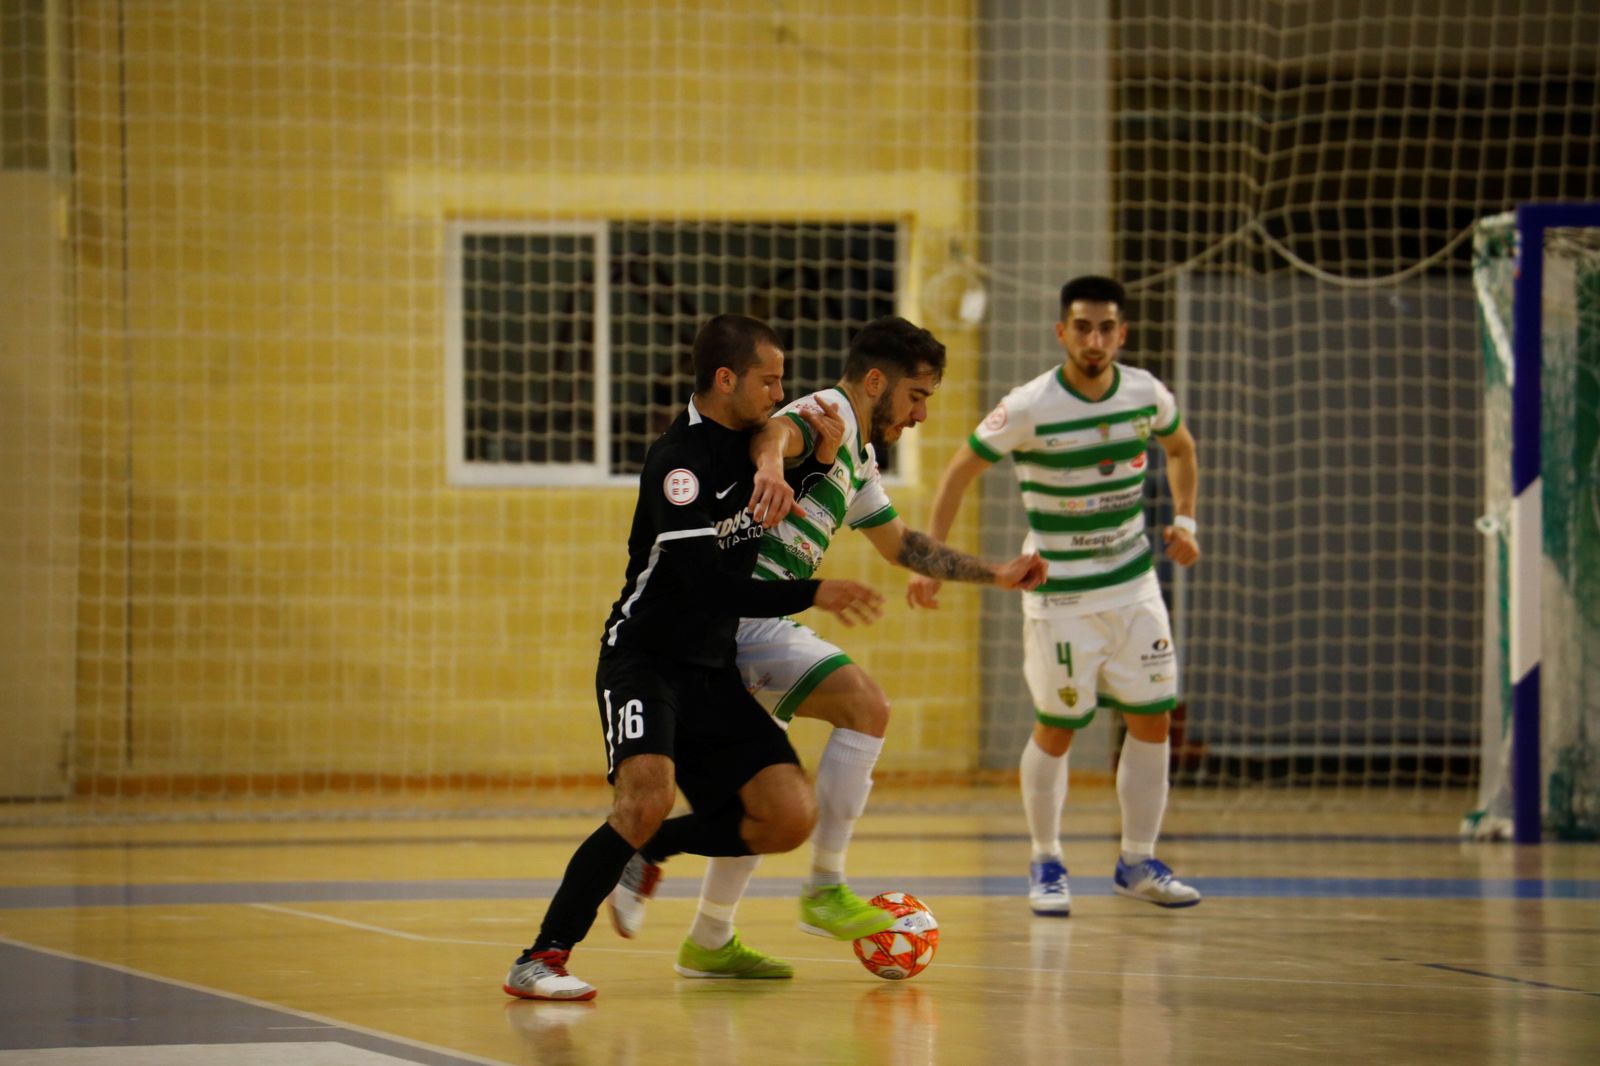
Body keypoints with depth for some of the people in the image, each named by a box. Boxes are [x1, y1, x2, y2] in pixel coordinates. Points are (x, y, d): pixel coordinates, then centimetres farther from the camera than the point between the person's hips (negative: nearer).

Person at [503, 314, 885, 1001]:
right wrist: (814, 596, -21)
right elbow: (708, 587, -24)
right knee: (650, 793, -31)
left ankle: (649, 847, 16)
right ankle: (543, 958, -22)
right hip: (645, 656, -8)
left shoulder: (748, 439, 6)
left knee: (790, 818, -7)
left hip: (715, 669, 8)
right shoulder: (678, 461, -19)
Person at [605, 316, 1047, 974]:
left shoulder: (859, 462, 24)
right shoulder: (827, 415, -7)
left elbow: (899, 544, 38)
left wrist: (995, 575, 37)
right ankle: (824, 890, -16)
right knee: (865, 707, -19)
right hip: (737, 604, -11)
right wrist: (771, 461, -55)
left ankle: (708, 942, 21)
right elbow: (776, 430, -32)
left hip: (753, 617, 11)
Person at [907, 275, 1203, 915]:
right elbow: (960, 471, -7)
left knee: (1152, 721, 3)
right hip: (1058, 593, -4)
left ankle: (1137, 863, 14)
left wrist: (1183, 520, 6)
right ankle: (1046, 864, 17)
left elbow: (1181, 449, 18)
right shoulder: (1029, 408, -18)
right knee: (1056, 730, 0)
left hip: (1134, 584, 4)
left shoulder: (1147, 395, -4)